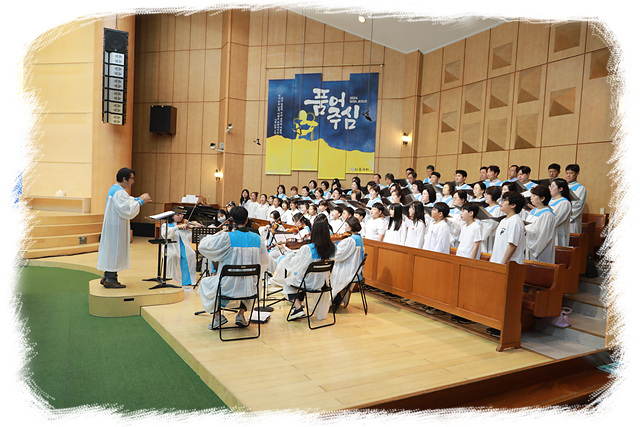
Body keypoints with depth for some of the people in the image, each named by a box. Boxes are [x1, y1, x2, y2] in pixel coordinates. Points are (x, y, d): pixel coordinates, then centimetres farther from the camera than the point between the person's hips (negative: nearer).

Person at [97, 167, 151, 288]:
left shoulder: (114, 189, 12)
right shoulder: (119, 192, -21)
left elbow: (124, 202, 23)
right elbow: (128, 211, -26)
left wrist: (137, 199, 11)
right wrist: (140, 201, -17)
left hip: (113, 226, 11)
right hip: (116, 227, -11)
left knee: (111, 250, 16)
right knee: (115, 251, -3)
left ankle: (107, 277, 24)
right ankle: (110, 279, 5)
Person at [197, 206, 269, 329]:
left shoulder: (227, 237, -17)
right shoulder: (257, 238, -4)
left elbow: (202, 246, -10)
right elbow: (264, 264, 4)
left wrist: (217, 234, 4)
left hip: (228, 287, -3)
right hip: (250, 288, 3)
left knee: (205, 283, 27)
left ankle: (218, 315, 19)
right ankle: (241, 314, 28)